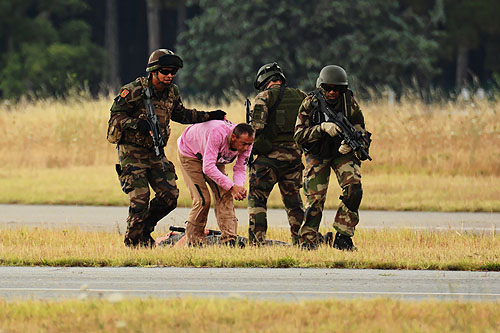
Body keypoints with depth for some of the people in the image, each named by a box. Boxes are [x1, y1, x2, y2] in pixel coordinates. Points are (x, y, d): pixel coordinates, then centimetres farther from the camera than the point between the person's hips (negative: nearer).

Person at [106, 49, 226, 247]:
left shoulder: (172, 93, 4)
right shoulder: (134, 91, -15)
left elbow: (180, 114, 20)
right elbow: (116, 115, -13)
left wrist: (208, 116, 14)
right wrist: (137, 124, -30)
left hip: (155, 152, 6)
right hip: (132, 151, -6)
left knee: (169, 195, -1)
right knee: (140, 199, -11)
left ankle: (145, 229, 21)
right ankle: (132, 242, 5)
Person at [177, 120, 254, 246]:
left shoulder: (246, 143, -23)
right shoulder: (217, 134, -44)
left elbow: (240, 169, -16)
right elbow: (208, 167, -46)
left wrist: (239, 187, -38)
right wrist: (231, 186, -48)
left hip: (215, 158, 6)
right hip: (189, 153, -6)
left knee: (224, 195, -11)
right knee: (203, 200, -14)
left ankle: (229, 240, -12)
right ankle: (194, 243, 0)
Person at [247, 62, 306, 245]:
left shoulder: (264, 96, -4)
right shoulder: (300, 96, 13)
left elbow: (257, 125, -16)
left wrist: (249, 147, -3)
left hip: (270, 155, -5)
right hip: (295, 154, 5)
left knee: (257, 198, 0)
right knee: (293, 199, 16)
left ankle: (257, 240, -10)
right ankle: (300, 239, 15)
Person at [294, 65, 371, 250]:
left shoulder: (349, 102, -11)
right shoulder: (310, 103, -16)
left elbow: (360, 129, -8)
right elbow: (299, 135, -19)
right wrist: (323, 128, -35)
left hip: (343, 152, 1)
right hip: (317, 155, -1)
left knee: (353, 190, -19)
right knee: (315, 198, -10)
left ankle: (342, 238, -11)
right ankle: (308, 241, 6)